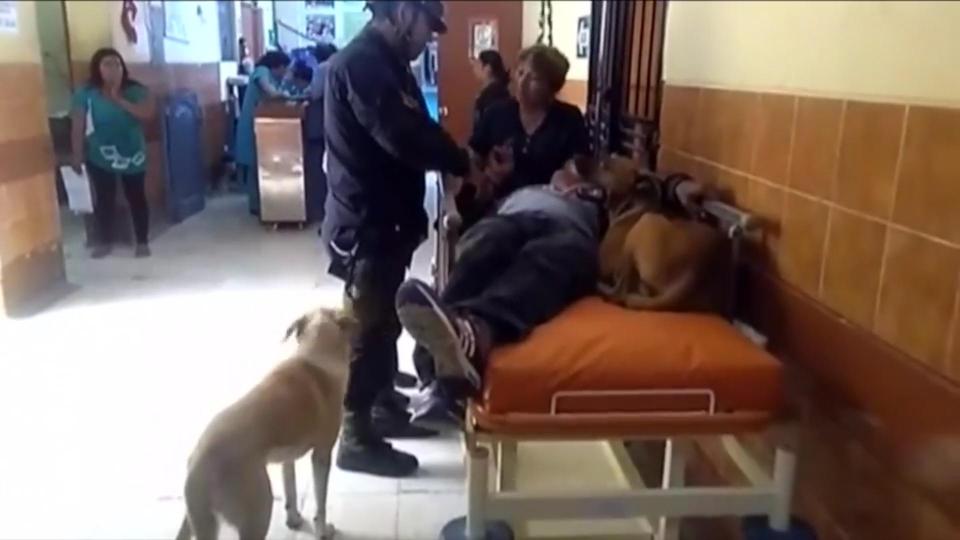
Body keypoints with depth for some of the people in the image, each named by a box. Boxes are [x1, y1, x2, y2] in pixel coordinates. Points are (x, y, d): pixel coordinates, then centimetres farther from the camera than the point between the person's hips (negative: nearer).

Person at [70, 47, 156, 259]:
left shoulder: (135, 90, -6)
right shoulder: (86, 94, -7)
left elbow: (148, 113, -21)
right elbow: (78, 127, -6)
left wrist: (120, 100, -24)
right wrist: (77, 156, -7)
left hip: (132, 156, 0)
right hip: (100, 157, 0)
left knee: (137, 198, 5)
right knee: (104, 200, 7)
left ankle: (143, 242, 16)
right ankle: (104, 242, 22)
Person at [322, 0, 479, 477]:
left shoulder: (386, 63, 14)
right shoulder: (360, 63, -19)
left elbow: (417, 130, 15)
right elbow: (404, 137, -27)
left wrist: (464, 164, 1)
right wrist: (467, 165, -16)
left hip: (384, 218, 10)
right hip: (364, 223, -10)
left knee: (385, 321, 19)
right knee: (367, 327, -1)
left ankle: (383, 407, 34)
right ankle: (356, 438, 13)